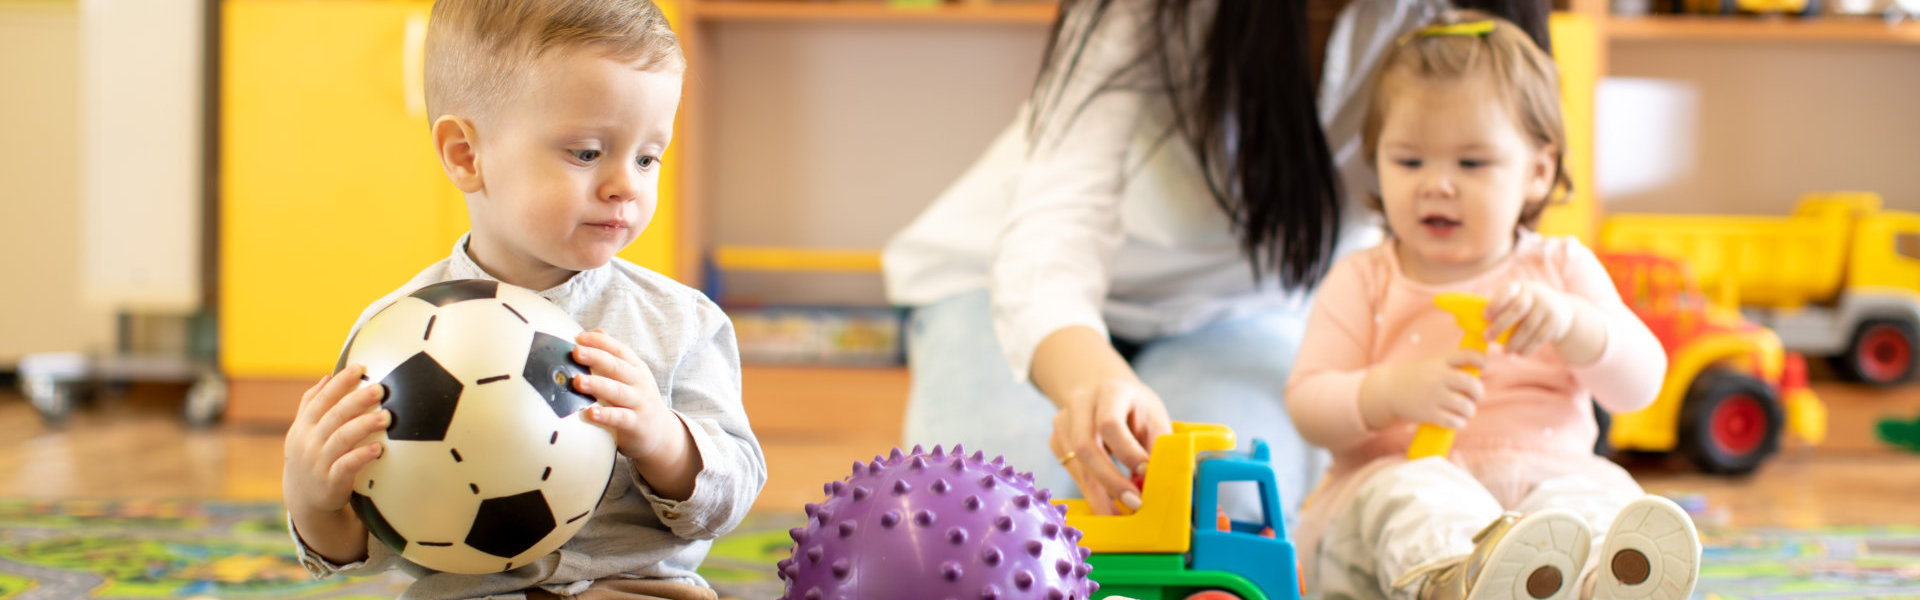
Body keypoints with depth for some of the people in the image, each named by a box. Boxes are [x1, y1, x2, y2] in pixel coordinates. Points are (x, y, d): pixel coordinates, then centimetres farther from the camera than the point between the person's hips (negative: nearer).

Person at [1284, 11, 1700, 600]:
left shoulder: (1561, 268, 16)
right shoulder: (1362, 281, 12)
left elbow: (1640, 384, 5)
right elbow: (1307, 407, 2)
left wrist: (1569, 320, -16)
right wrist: (1389, 392, -20)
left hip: (1541, 479, 2)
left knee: (1596, 493, -32)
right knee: (1411, 491, -37)